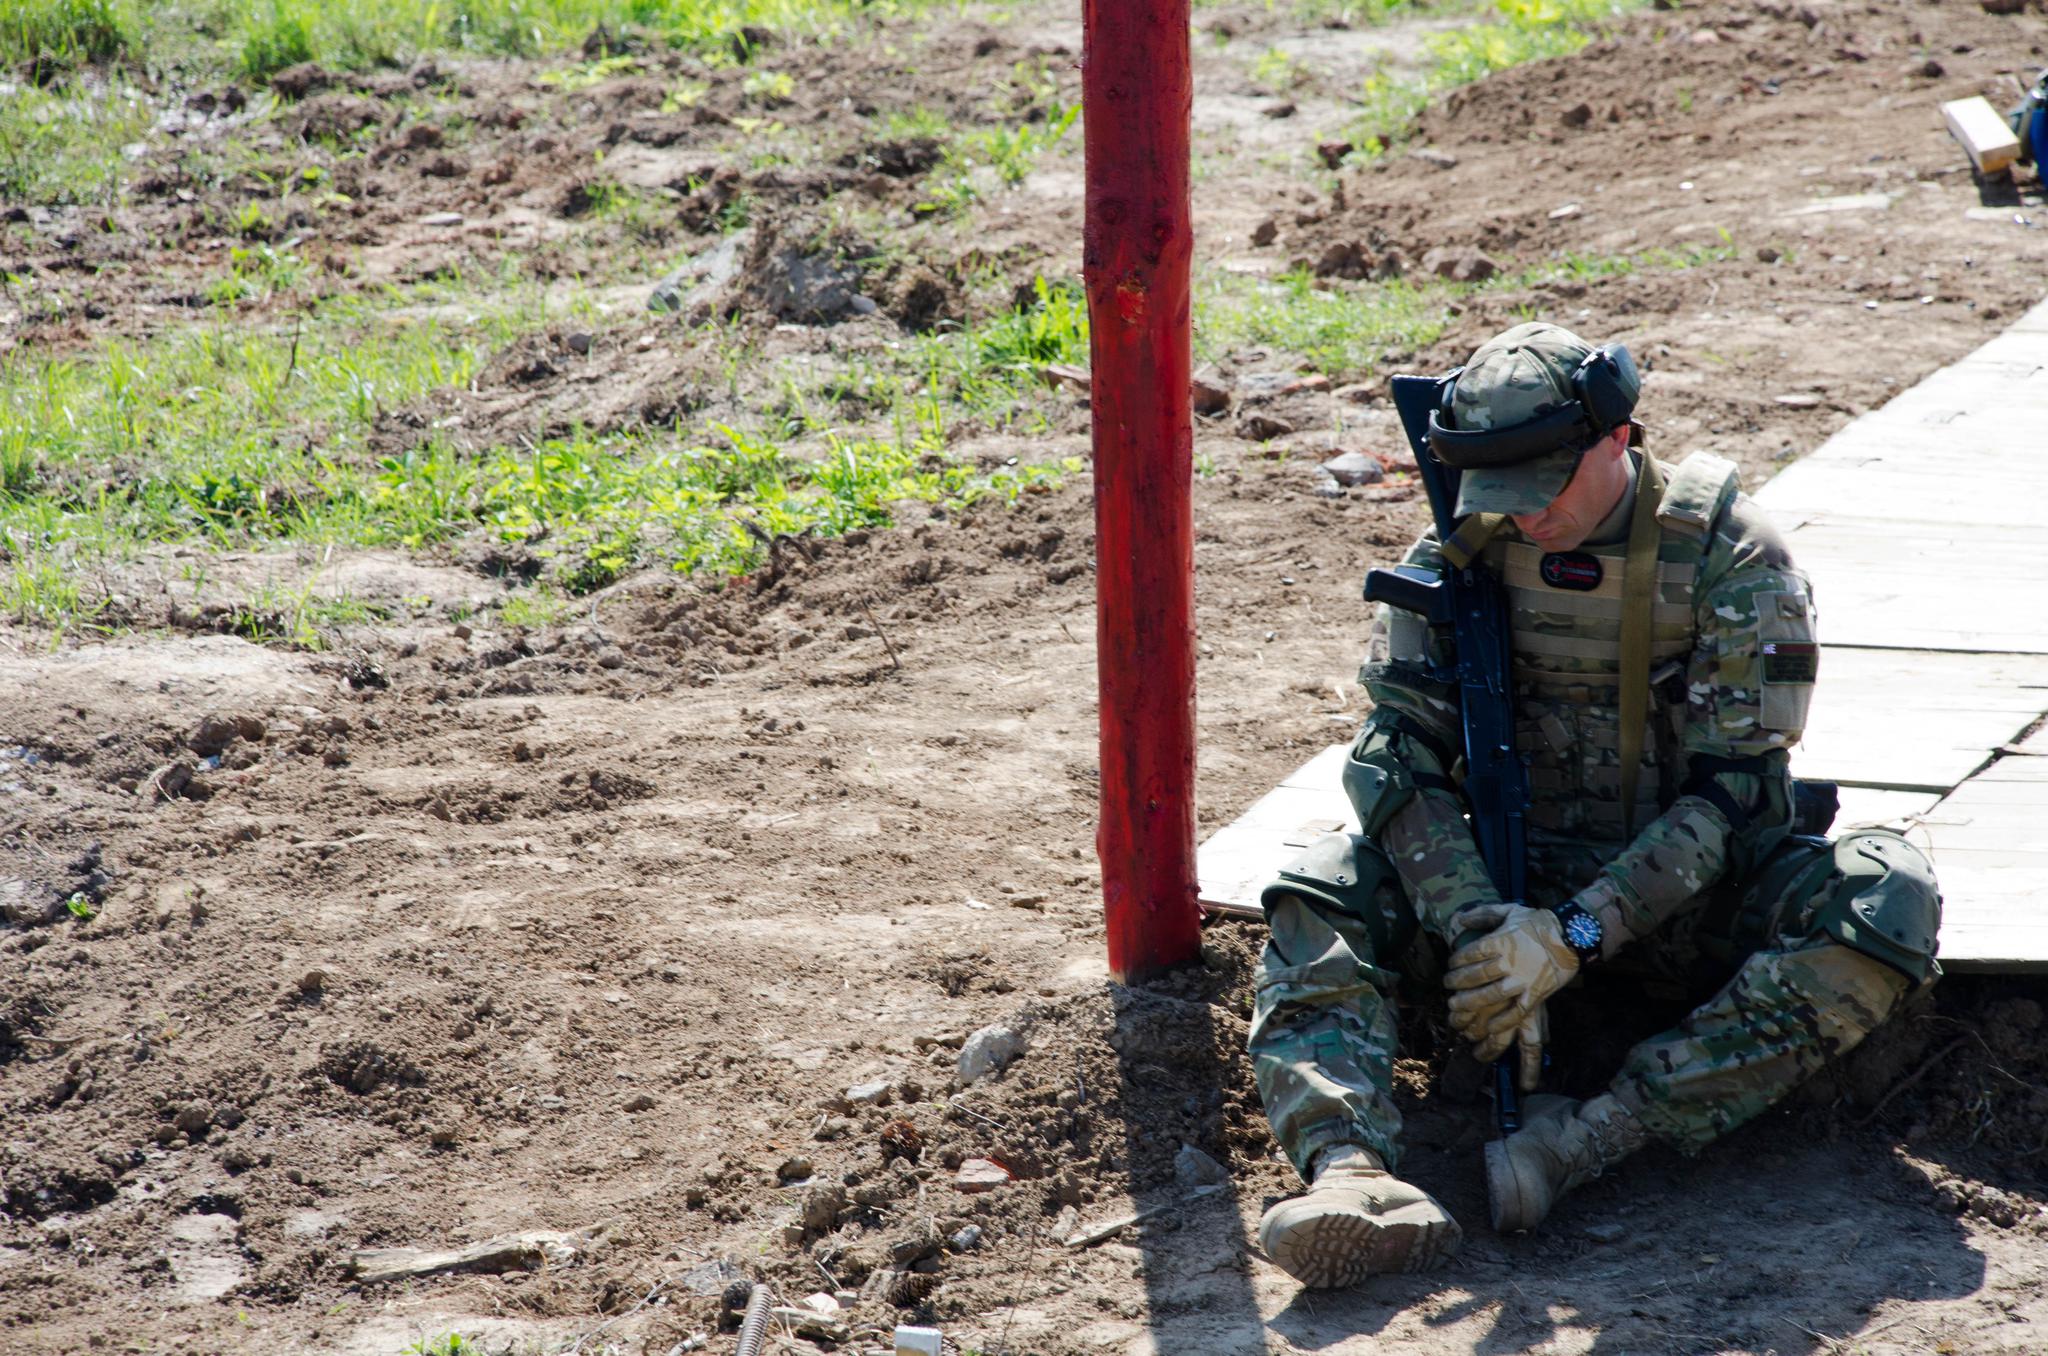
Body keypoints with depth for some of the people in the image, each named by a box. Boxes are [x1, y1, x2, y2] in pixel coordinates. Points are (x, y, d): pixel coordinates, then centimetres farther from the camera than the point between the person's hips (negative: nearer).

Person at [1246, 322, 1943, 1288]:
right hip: (1522, 874, 2)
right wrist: (1476, 929, -27)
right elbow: (1397, 756, -11)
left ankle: (1595, 1135, -41)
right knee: (1321, 897, -23)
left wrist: (1572, 936, -29)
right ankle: (1350, 1165, -48)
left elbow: (1729, 791, -19)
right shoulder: (1461, 549, -5)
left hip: (1696, 885, -2)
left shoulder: (1730, 556, -14)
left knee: (1886, 901, -32)